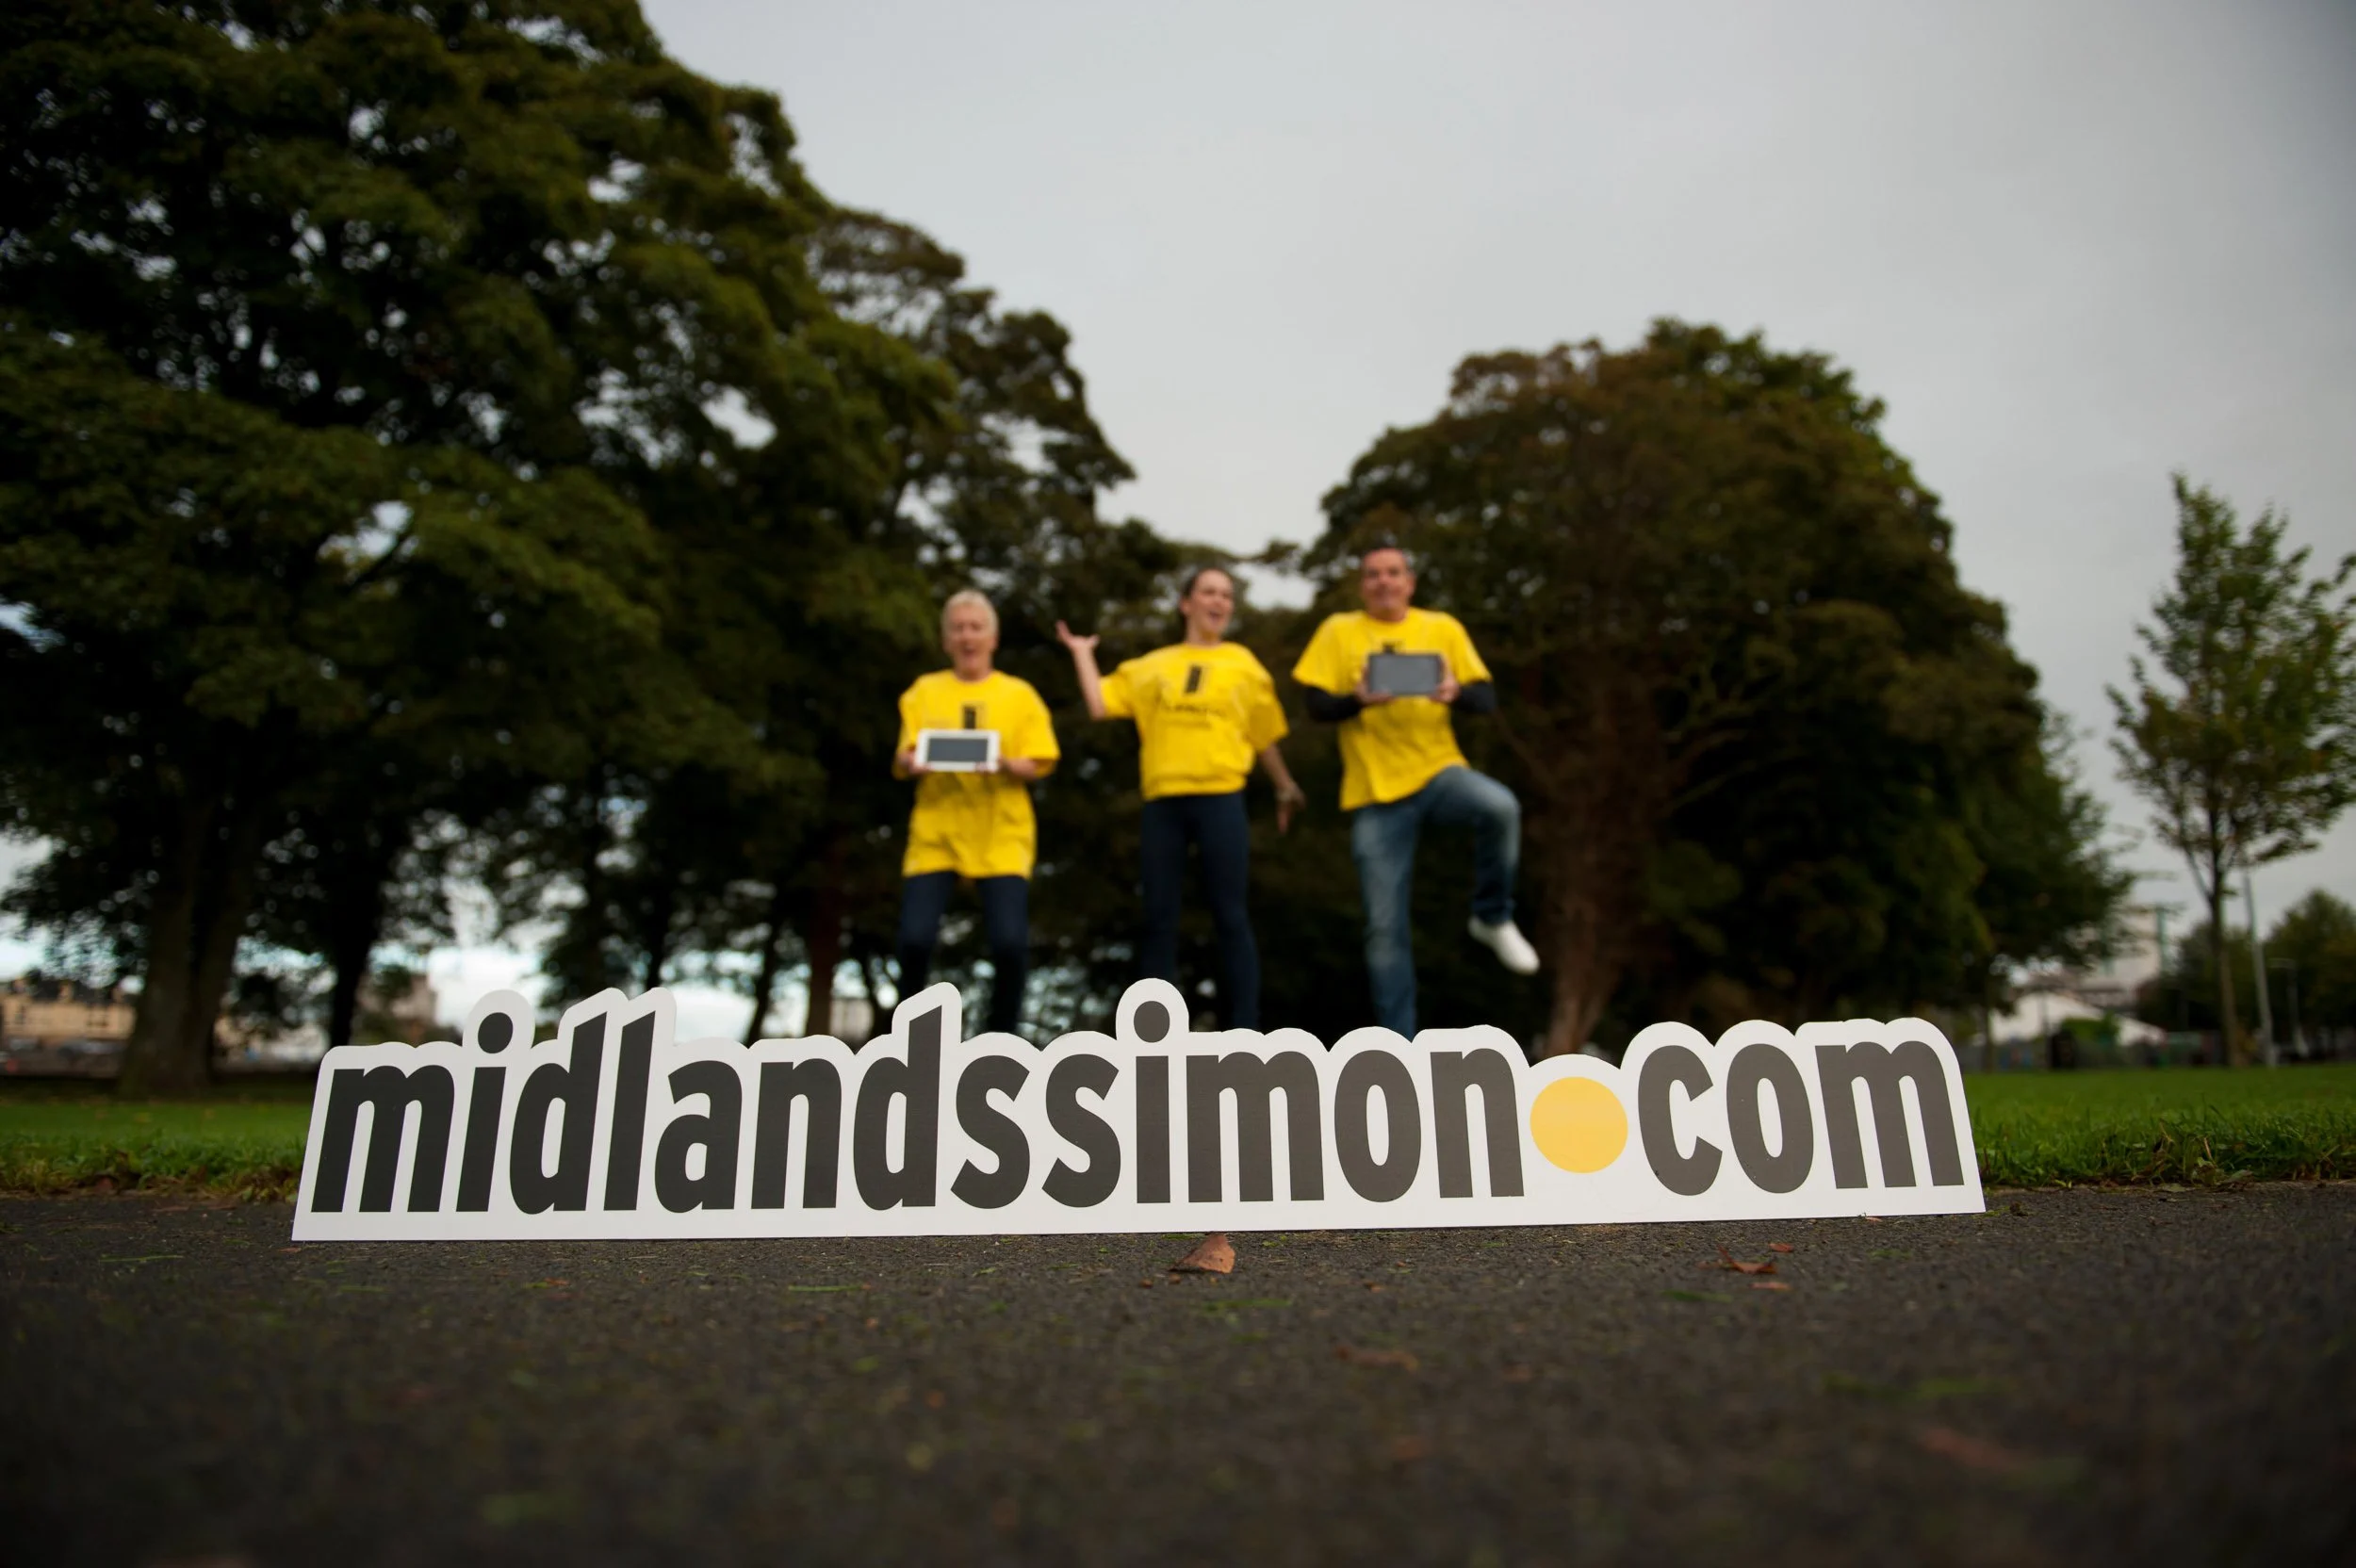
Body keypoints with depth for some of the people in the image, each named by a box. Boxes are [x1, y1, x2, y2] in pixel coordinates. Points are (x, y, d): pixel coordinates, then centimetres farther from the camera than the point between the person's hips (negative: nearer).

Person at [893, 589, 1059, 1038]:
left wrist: (1004, 764, -19)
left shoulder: (1020, 694, 8)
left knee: (1010, 942, -13)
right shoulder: (924, 691, 11)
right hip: (935, 833, 1)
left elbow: (1037, 766, 2)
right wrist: (912, 762, -19)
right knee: (915, 938, -11)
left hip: (1001, 835, -1)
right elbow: (901, 762, 5)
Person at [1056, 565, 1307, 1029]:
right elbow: (1099, 706, 5)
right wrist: (1082, 654, 13)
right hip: (1162, 802, 1)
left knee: (1229, 918, -3)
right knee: (1159, 920, 3)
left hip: (1221, 800, -1)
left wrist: (1284, 787, 24)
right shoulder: (1151, 666, 14)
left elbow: (1263, 736, 20)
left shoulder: (1243, 664, 13)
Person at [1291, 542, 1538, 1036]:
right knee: (1386, 927, 0)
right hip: (1375, 792, 0)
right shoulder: (1339, 631, 4)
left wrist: (1456, 693, -20)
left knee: (1501, 807, -34)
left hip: (1439, 771, 1)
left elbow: (1488, 699, 2)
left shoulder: (1443, 628, 7)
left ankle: (1493, 918, -7)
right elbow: (1317, 707, -2)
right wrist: (1358, 700, -23)